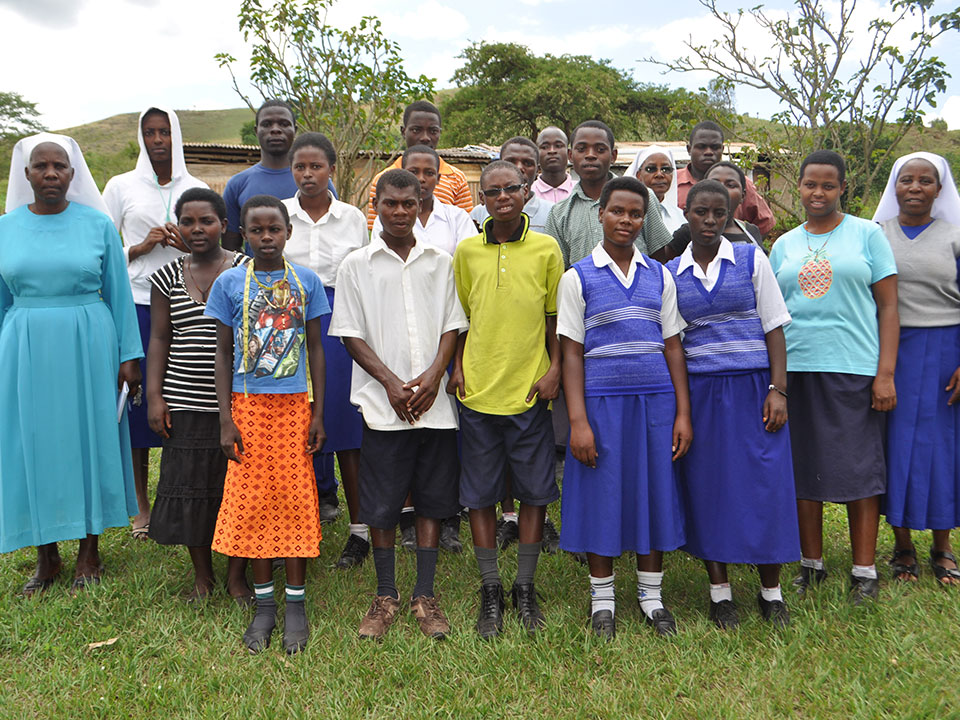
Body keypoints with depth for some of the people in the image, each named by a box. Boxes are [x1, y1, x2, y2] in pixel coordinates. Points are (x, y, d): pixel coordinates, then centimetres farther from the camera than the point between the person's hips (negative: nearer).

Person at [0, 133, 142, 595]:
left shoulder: (97, 224, 0)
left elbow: (119, 293, 2)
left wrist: (129, 356, -1)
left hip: (88, 347, -2)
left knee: (90, 439, 5)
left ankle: (89, 553, 20)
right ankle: (47, 557, 22)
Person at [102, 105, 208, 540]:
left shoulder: (197, 190, 12)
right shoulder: (121, 186, 8)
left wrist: (191, 245, -5)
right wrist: (140, 248, -10)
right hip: (138, 304, -1)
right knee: (138, 396, -1)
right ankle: (141, 504, 12)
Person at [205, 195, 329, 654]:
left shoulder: (306, 281, 2)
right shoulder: (229, 283, 1)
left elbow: (315, 349, 5)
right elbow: (223, 353, 3)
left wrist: (318, 414, 1)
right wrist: (225, 420, -3)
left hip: (295, 404, 0)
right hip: (249, 405, 0)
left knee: (296, 498, 2)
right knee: (252, 501, 4)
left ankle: (295, 603, 16)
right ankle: (264, 604, 18)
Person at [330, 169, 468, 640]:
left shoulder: (440, 262, 9)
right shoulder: (357, 265, 3)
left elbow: (452, 325, 8)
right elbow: (350, 334, 1)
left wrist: (433, 375, -8)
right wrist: (392, 383, -10)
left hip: (435, 402, 2)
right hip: (382, 402, -2)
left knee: (432, 499, 7)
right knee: (382, 503, 3)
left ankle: (424, 596, 19)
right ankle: (386, 596, 20)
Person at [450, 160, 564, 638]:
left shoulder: (546, 249, 2)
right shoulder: (466, 250, 6)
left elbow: (555, 316, 7)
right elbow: (461, 316, 13)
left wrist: (555, 368, -3)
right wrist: (456, 366, 2)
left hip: (530, 391, -1)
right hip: (478, 390, 1)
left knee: (535, 493, 6)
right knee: (480, 496, 6)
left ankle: (525, 589, 23)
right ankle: (490, 592, 21)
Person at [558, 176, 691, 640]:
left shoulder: (659, 275, 10)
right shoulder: (578, 277, 2)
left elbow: (672, 345, 10)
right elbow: (571, 352, -2)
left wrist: (683, 412, 4)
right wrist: (577, 421, -9)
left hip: (655, 398, 3)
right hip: (601, 398, -2)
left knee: (653, 491, 7)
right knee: (601, 495, 3)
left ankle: (651, 596, 23)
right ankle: (602, 598, 20)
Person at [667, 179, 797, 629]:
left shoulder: (751, 259, 3)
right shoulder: (670, 273, 6)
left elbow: (774, 327, 2)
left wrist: (778, 390, -7)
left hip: (752, 388, -1)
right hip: (699, 392, 1)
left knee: (764, 485, 0)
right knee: (708, 486, 4)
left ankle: (771, 591, 17)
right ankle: (719, 591, 19)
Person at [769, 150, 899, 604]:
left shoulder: (866, 234, 5)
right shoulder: (783, 246, 13)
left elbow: (888, 307, 1)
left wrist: (886, 373, -8)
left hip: (854, 368, -3)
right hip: (795, 368, 3)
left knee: (859, 468, 0)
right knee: (803, 469, 7)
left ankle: (864, 571, 12)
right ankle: (812, 564, 21)